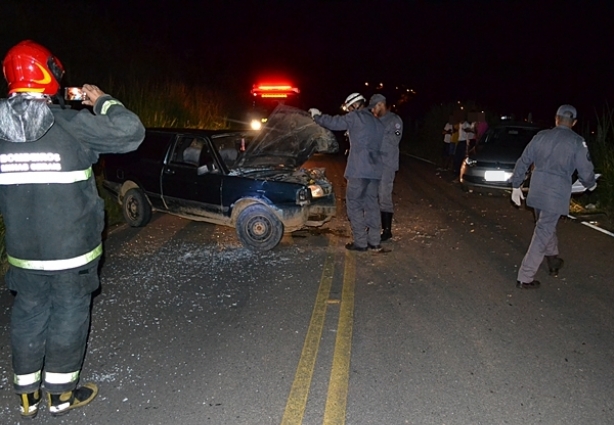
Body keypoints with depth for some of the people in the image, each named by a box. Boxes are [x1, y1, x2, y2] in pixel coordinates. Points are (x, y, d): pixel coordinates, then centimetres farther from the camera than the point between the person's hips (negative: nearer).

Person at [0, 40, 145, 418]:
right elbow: (132, 132, -16)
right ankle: (60, 394, 25)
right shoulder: (71, 124, -17)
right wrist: (102, 101, -3)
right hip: (71, 249, -5)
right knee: (69, 316, 11)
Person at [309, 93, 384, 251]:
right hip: (375, 170, 8)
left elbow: (333, 122, 0)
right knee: (371, 204, 12)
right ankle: (374, 242, 14)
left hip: (359, 170, -7)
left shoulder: (356, 117, -3)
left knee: (354, 205, 0)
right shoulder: (377, 122, 19)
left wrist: (316, 115, 16)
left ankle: (360, 242, 1)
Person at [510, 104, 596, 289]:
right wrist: (591, 184, 20)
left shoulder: (540, 136, 8)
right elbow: (586, 172, -2)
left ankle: (553, 261, 42)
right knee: (543, 234, -2)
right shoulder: (577, 142, -4)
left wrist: (516, 185, 16)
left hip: (536, 191, 5)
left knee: (547, 227, 25)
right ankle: (525, 277, -2)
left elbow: (522, 162, 9)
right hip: (557, 194, -5)